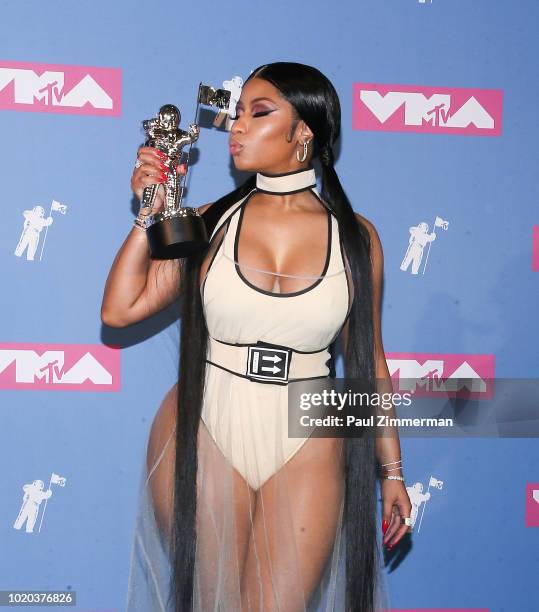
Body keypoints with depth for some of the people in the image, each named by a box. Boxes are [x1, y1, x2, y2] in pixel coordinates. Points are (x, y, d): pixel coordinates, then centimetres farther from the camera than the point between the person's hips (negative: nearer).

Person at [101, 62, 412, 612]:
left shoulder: (355, 237, 1)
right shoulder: (210, 222, 2)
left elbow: (368, 359, 6)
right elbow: (119, 309, -4)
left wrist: (391, 469, 7)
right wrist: (150, 215, -7)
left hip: (307, 450, 0)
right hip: (205, 437, 1)